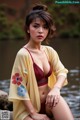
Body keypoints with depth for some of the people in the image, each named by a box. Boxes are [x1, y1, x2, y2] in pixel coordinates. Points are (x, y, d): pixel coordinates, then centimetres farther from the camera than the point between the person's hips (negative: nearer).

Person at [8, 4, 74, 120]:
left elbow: (62, 72, -2)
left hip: (47, 103, 5)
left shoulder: (49, 51, 4)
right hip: (28, 108, -5)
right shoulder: (23, 54, -17)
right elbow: (20, 87, -17)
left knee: (56, 98, -28)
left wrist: (56, 89, -23)